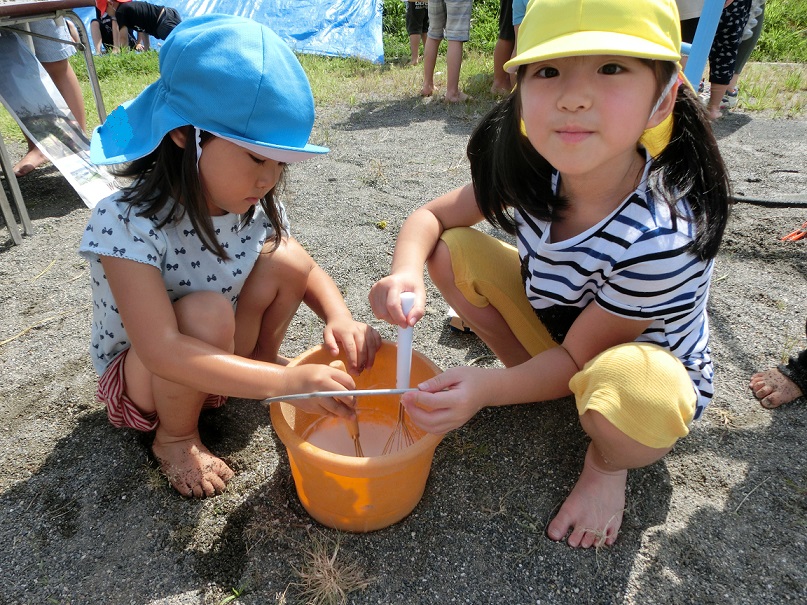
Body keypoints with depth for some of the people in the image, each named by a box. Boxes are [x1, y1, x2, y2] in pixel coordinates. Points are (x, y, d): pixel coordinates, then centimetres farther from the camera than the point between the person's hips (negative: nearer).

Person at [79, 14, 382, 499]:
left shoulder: (257, 206, -16)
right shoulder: (126, 221, -32)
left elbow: (309, 271, -5)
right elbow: (161, 351, -39)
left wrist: (340, 318, -28)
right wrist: (286, 383, -45)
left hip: (216, 362, 4)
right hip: (139, 376, -3)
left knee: (283, 259, -19)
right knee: (207, 313, -36)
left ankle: (263, 361, 6)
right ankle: (175, 437, -7)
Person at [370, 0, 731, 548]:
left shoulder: (659, 240, -36)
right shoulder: (528, 171, -20)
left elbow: (577, 359, -25)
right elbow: (431, 217, -9)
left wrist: (485, 390, -39)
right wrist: (405, 274, -30)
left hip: (652, 377, -4)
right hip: (556, 331, 5)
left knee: (626, 382, -42)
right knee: (453, 249, -11)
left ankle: (609, 463, -3)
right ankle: (527, 375, 7)